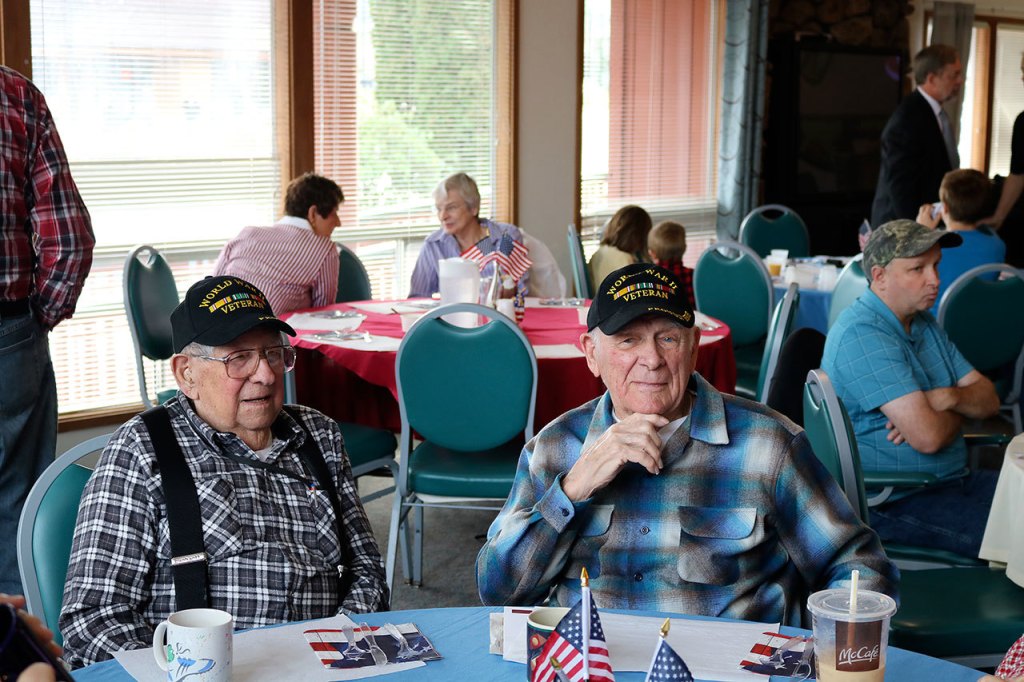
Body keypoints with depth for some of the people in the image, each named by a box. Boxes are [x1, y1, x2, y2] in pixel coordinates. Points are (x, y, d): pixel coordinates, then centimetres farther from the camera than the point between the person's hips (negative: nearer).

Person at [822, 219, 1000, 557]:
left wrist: (950, 397, -12)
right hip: (890, 501, -9)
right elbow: (928, 436, -25)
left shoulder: (924, 324, 14)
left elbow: (988, 399, 12)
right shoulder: (862, 335, -18)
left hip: (953, 479, 10)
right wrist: (959, 412, -1)